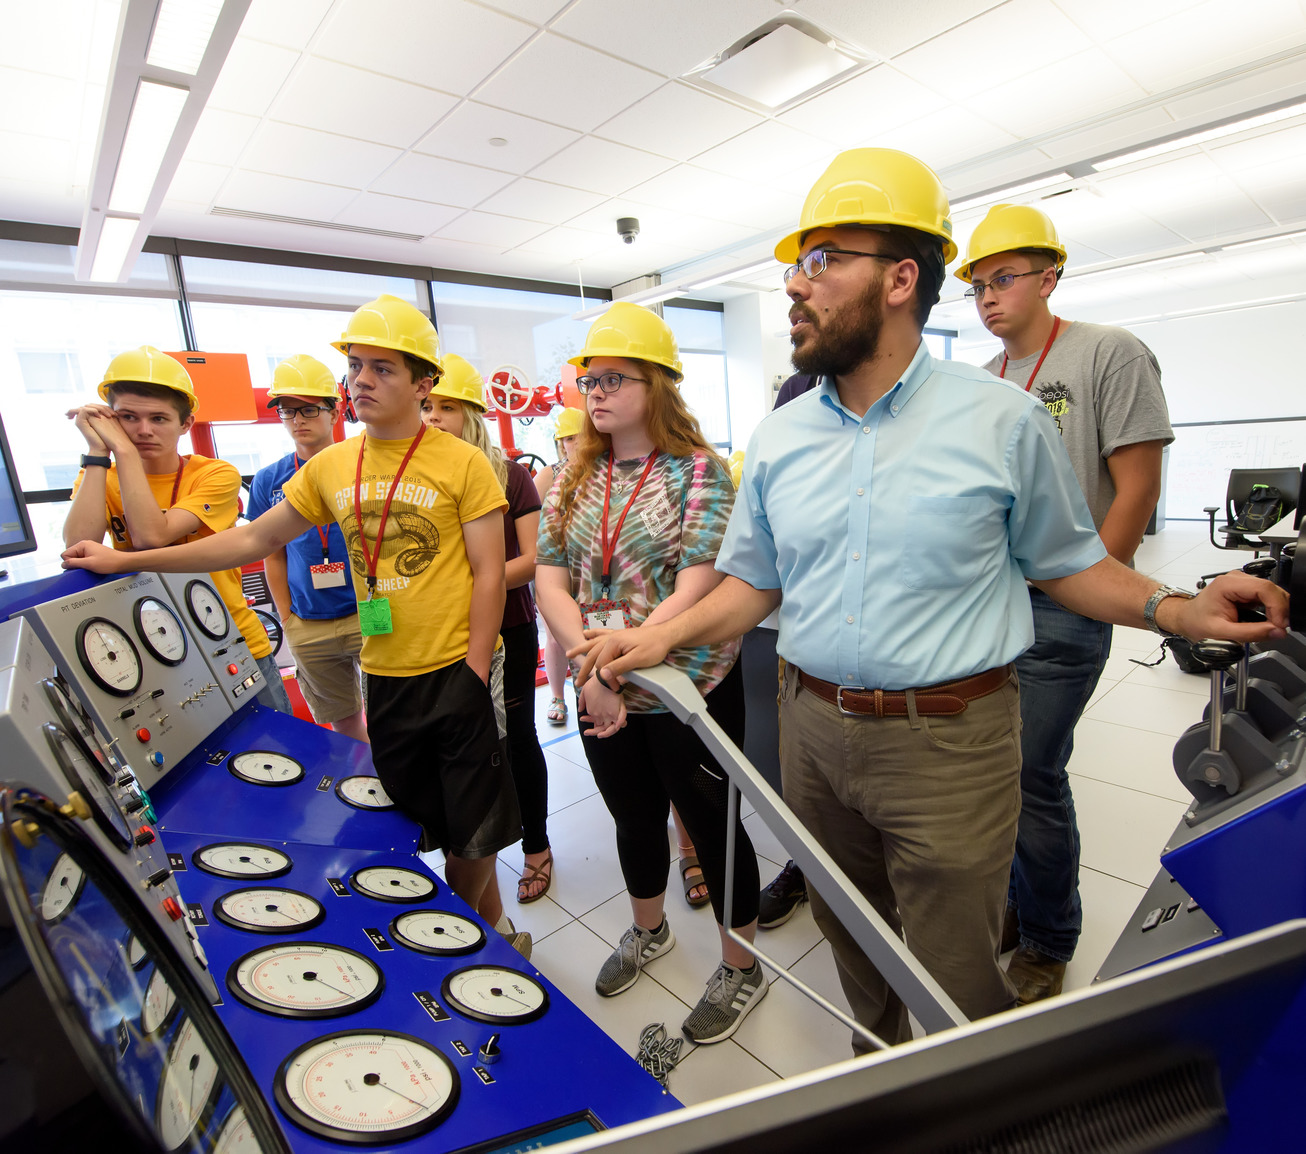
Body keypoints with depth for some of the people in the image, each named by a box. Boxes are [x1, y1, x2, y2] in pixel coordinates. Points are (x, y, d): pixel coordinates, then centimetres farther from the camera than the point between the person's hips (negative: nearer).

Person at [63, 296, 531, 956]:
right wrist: (125, 560, 11)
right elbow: (256, 539, 12)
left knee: (470, 830, 8)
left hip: (457, 672, -4)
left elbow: (488, 575, -9)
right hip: (382, 675, 5)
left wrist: (473, 673, -13)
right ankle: (484, 919, 40)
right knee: (416, 821, 18)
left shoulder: (462, 463, -8)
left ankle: (476, 926, 36)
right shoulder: (329, 467, 5)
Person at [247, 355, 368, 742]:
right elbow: (274, 555, 12)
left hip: (369, 617, -3)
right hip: (310, 629, 3)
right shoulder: (268, 481, 4)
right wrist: (287, 619, 8)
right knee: (344, 723, 16)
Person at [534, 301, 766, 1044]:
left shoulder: (700, 472, -11)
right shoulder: (576, 480, 5)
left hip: (687, 690, -5)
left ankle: (742, 967, 37)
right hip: (600, 696, 5)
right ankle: (649, 931, 51)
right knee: (635, 817, 23)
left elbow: (698, 586, -20)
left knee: (712, 823, 11)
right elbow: (550, 580, -2)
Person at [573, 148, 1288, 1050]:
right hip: (813, 729, 4)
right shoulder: (777, 438, 2)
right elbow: (754, 581, 7)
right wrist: (663, 637, -5)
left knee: (956, 978, 11)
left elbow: (1067, 563, 3)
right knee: (851, 939, 24)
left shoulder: (1005, 420, -6)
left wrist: (1177, 609, -13)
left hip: (948, 739, -3)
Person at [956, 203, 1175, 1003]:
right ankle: (1014, 905, 35)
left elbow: (1137, 488, -9)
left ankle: (1048, 943, 23)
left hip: (1060, 609, -6)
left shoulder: (1111, 354, -4)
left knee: (1033, 778, 0)